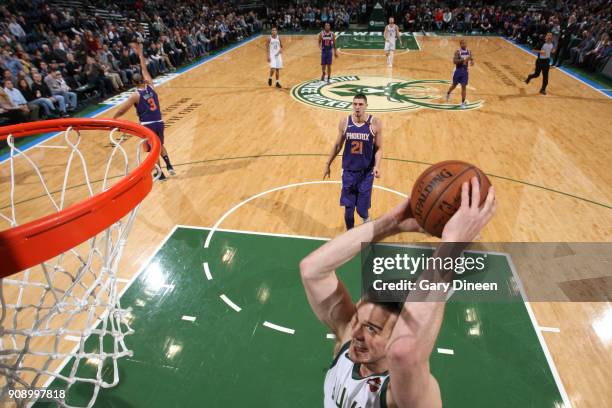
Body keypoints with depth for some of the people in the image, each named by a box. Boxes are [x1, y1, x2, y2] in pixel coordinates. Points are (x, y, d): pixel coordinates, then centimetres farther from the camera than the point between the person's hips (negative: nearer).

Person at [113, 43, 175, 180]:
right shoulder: (150, 86, 0)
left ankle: (160, 174, 13)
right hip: (159, 122, 4)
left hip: (147, 125, -4)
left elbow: (121, 111, -6)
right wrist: (140, 53, 21)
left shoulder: (135, 96, -10)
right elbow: (145, 70, 14)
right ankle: (169, 166, 12)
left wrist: (112, 119, 10)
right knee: (160, 145, 25)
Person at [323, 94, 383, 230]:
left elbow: (379, 148, -5)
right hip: (349, 171, 2)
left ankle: (366, 218, 40)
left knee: (362, 209, 2)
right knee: (348, 208, 5)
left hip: (366, 172, -2)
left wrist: (377, 165, -21)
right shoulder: (344, 122, -3)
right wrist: (328, 164, 12)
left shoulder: (375, 123, -10)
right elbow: (337, 145, 8)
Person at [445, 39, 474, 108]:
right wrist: (463, 59, -31)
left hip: (465, 71, 3)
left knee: (464, 87, -1)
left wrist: (472, 61, -10)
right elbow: (454, 61, -22)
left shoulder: (469, 52, 2)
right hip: (458, 70, -3)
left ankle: (463, 102, 5)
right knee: (454, 85, 13)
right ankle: (448, 93, 47)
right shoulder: (457, 52, -12)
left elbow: (472, 59, 14)